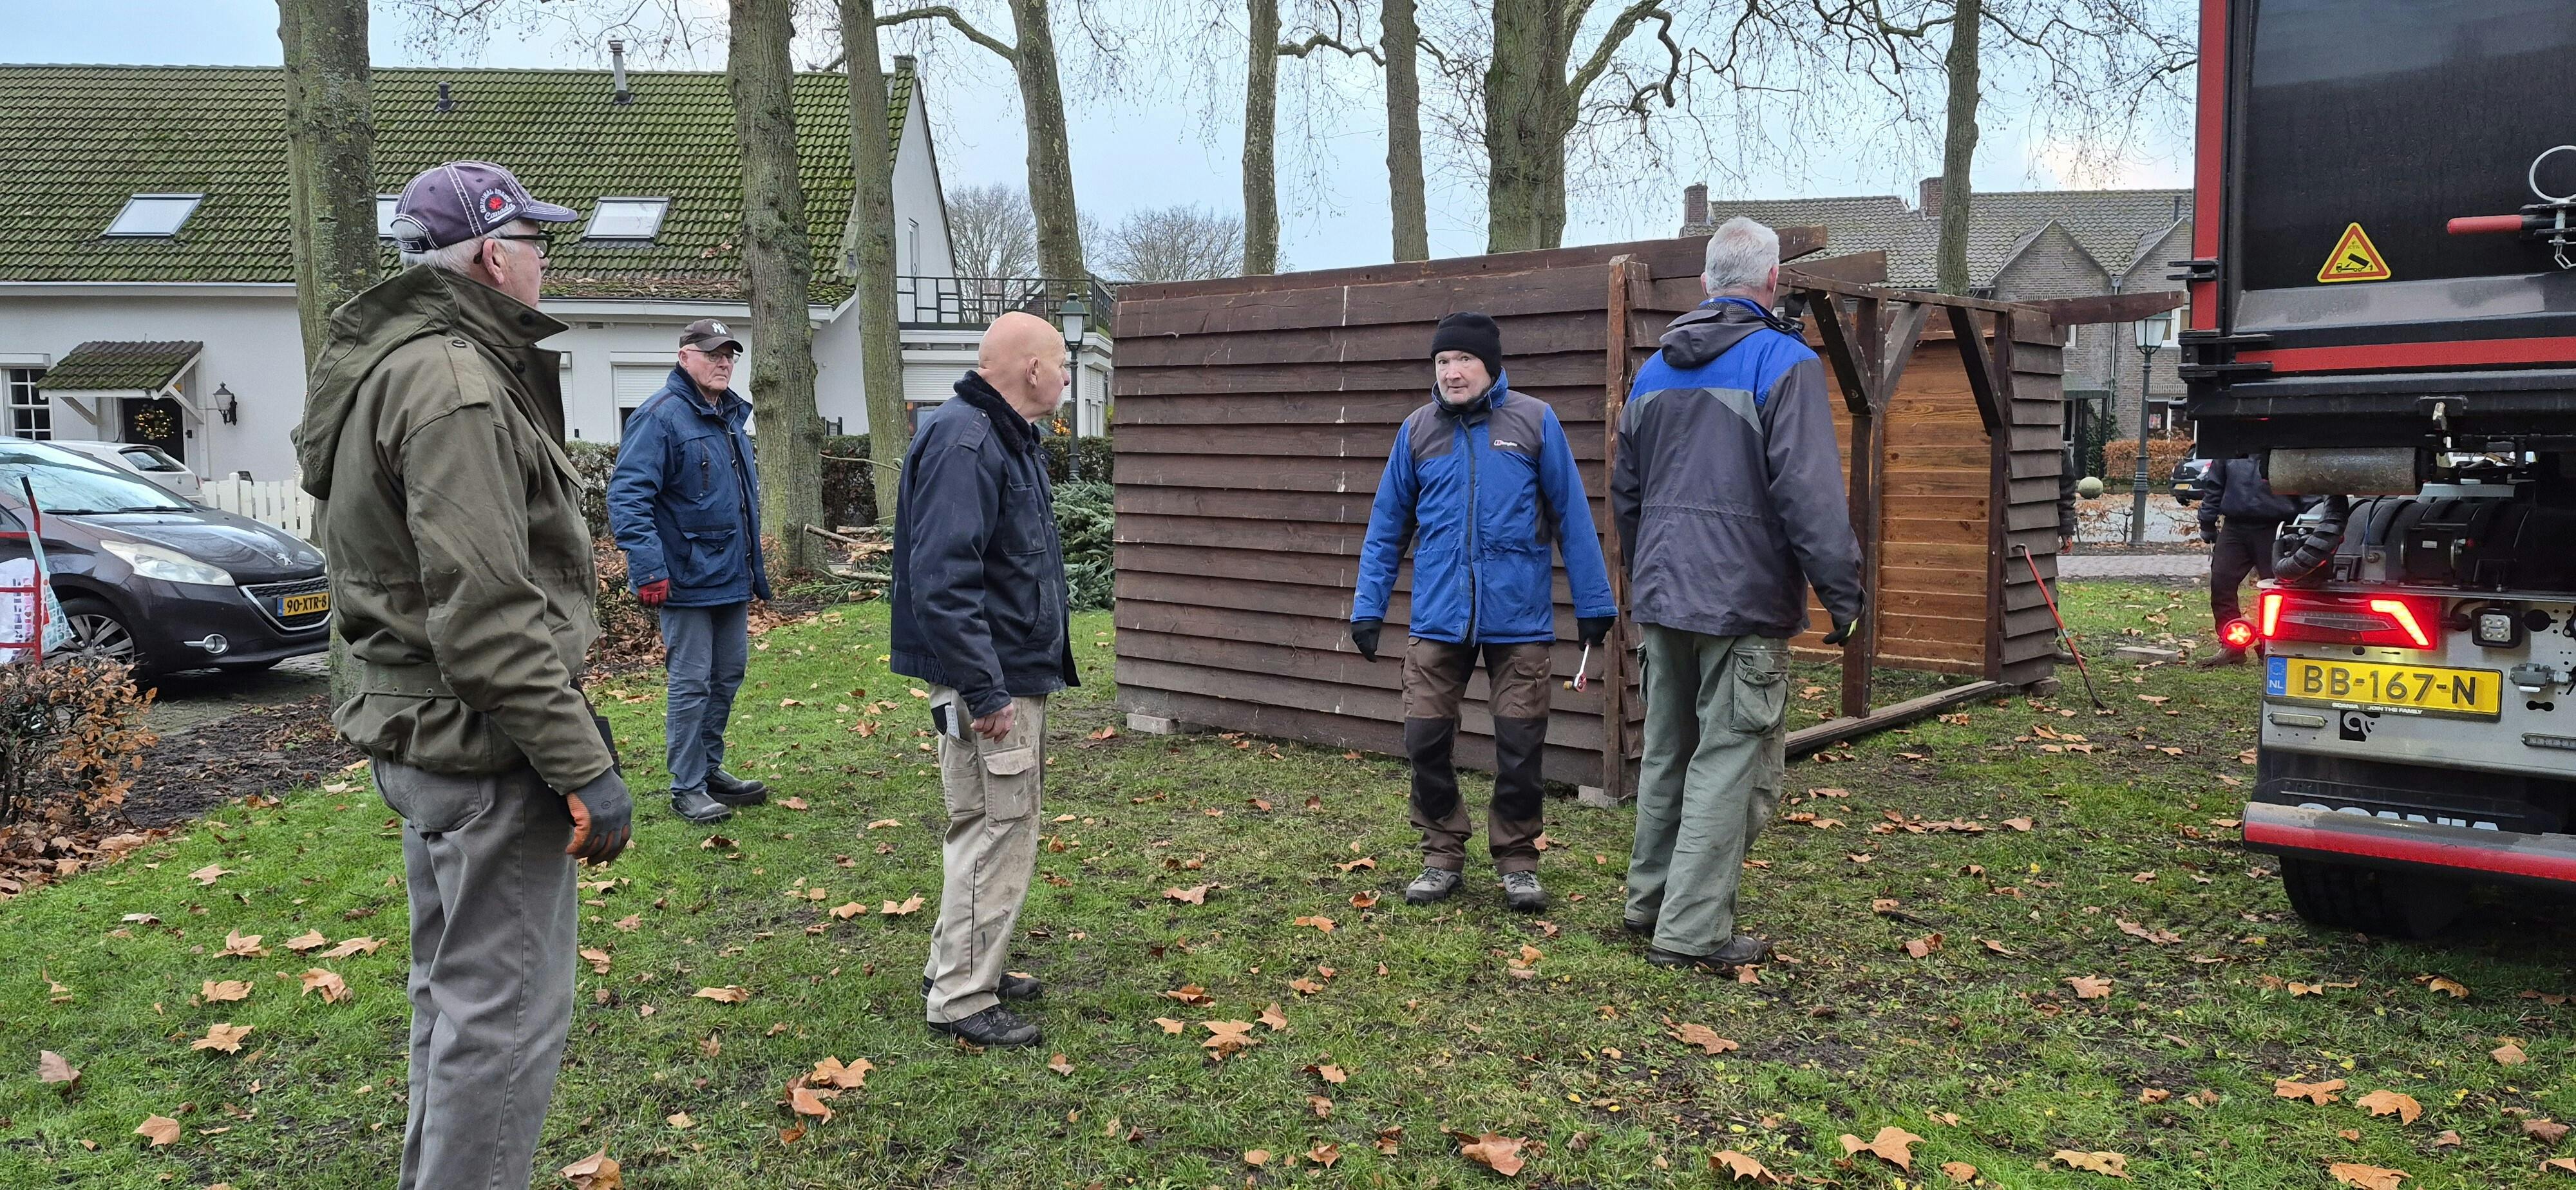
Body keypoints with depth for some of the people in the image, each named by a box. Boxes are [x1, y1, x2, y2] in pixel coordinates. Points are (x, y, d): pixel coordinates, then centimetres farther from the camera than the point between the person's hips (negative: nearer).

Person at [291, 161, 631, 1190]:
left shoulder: (401, 365, 14)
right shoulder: (455, 384, -19)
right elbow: (486, 614, -26)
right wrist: (585, 767, -22)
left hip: (422, 730, 11)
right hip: (483, 747, -11)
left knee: (458, 991, 22)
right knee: (505, 1011, -3)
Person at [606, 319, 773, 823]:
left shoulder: (732, 415, 13)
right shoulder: (661, 416, -14)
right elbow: (627, 496, -21)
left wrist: (755, 568, 22)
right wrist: (648, 569, -27)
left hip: (732, 577, 8)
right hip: (689, 580, -8)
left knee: (728, 675, 15)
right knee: (691, 683, -1)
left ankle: (710, 768, 28)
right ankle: (687, 788, 9)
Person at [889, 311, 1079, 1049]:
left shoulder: (1007, 438, 14)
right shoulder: (962, 442, -20)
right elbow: (942, 579, -27)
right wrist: (986, 691, -26)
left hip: (1018, 673, 11)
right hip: (990, 682, -11)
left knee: (998, 828, 19)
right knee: (996, 835, -3)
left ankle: (962, 966, 33)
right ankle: (961, 1001, 9)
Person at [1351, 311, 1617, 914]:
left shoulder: (1534, 422, -2)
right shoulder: (1417, 430, 5)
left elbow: (1572, 517, 1)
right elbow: (1387, 525, 10)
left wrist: (1594, 603, 2)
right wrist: (1368, 607, 6)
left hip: (1518, 618, -2)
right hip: (1437, 617, 2)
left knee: (1520, 745, 4)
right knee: (1426, 740, 3)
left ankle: (1517, 861, 21)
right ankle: (1443, 857, 21)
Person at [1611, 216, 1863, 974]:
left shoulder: (1654, 370, 13)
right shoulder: (1785, 363, -10)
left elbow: (1625, 493, 19)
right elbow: (1809, 494, -17)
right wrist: (1842, 592, -12)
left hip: (1661, 597, 7)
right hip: (1745, 599, -7)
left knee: (1667, 754, 17)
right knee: (1729, 762, -2)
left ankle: (1650, 900, 28)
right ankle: (1693, 931, 0)